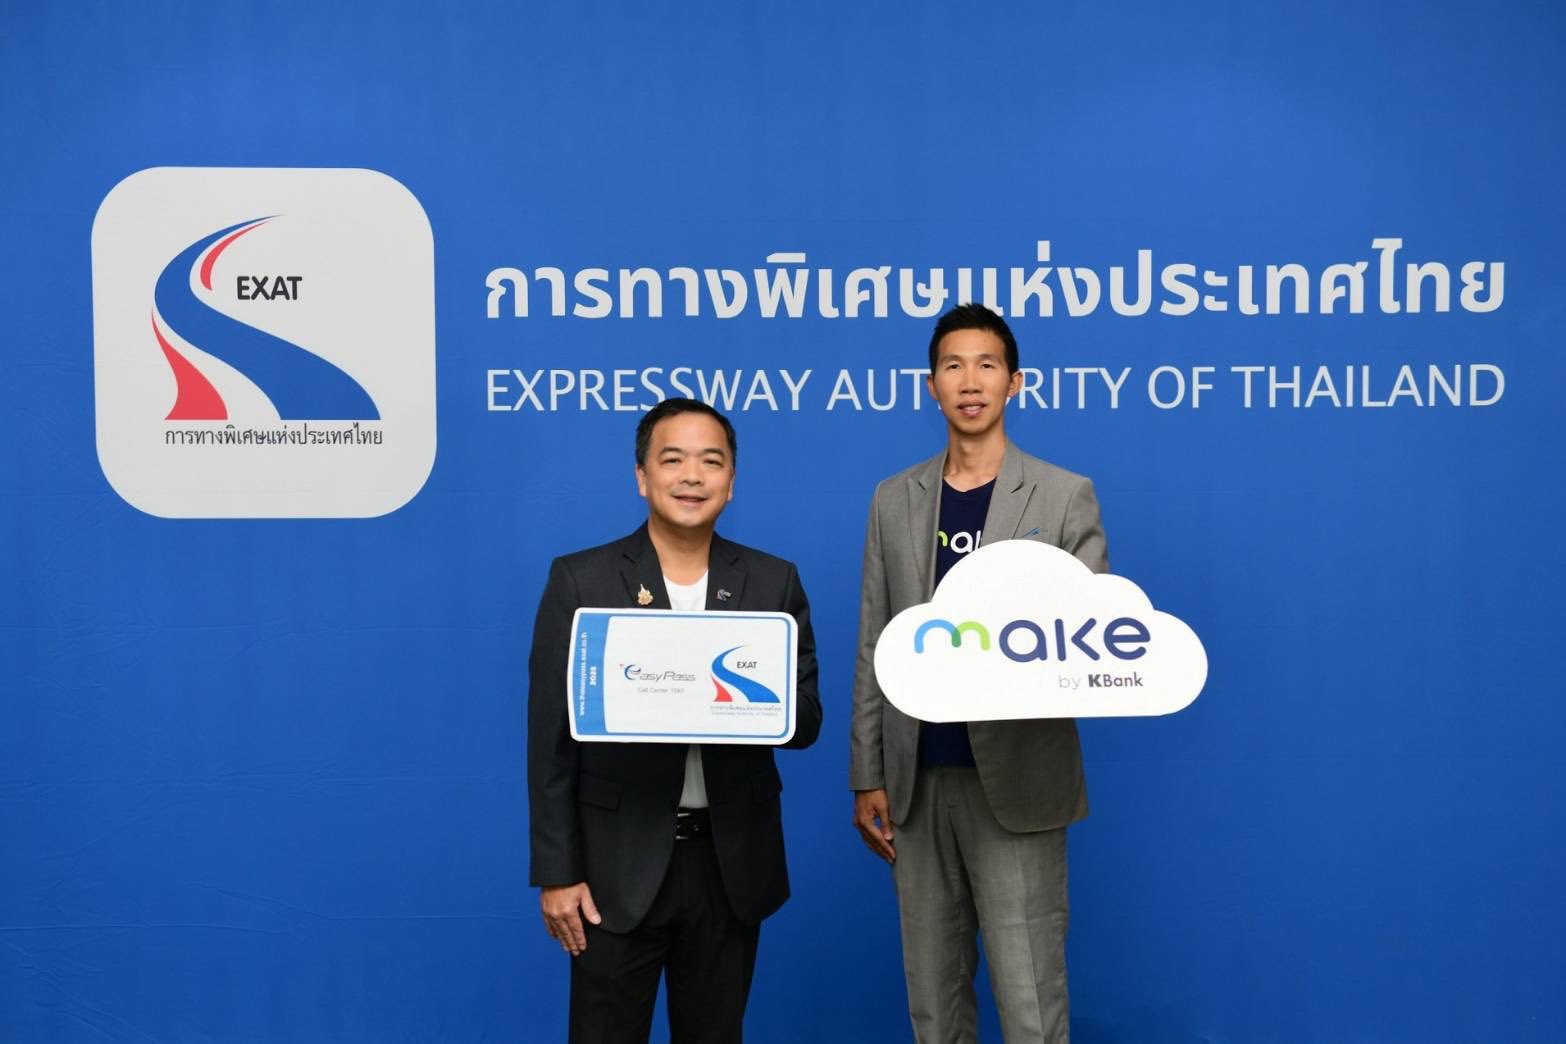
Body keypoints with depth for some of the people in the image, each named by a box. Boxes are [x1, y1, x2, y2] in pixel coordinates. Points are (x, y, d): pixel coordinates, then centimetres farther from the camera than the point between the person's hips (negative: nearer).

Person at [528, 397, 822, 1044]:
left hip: (732, 863, 2)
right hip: (619, 865, -2)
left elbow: (805, 720, 3)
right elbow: (552, 739, -4)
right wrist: (557, 873, -6)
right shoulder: (580, 581, -4)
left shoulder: (774, 583, 3)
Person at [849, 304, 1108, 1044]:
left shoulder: (1065, 497, -1)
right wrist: (867, 777, 5)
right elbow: (873, 650, 8)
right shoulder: (894, 500, 8)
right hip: (918, 781, 4)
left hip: (1017, 782, -3)